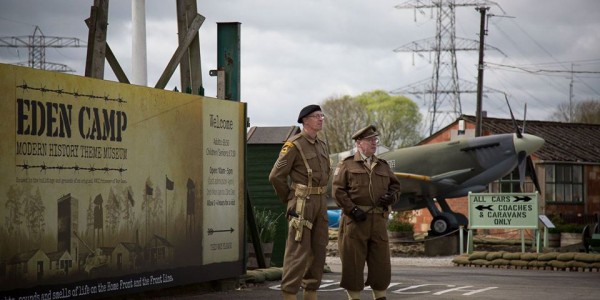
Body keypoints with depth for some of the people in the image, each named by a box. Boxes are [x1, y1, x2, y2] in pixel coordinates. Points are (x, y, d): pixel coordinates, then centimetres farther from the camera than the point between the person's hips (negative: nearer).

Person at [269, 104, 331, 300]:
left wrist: (319, 200, 18)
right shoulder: (294, 145, -10)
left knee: (319, 249, 8)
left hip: (320, 203, 8)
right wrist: (290, 200, -2)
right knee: (299, 250, -9)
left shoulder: (322, 146, 14)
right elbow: (276, 176, -11)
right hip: (301, 204, -8)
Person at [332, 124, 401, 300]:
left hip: (379, 220, 4)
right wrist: (352, 209, -14)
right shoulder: (347, 165, 4)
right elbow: (338, 190, -3)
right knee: (353, 261, -1)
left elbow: (395, 186, 22)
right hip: (355, 220, -4)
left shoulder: (383, 166, 19)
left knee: (381, 261, 4)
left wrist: (391, 196, -1)